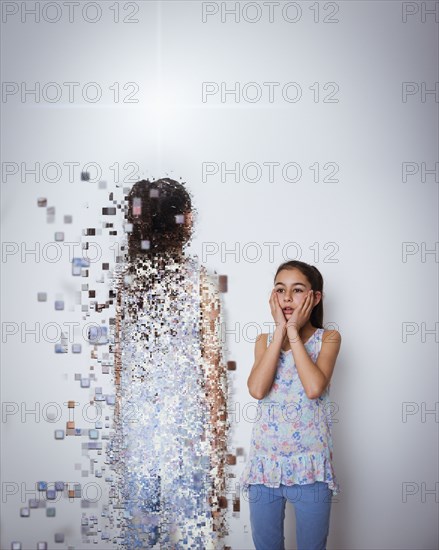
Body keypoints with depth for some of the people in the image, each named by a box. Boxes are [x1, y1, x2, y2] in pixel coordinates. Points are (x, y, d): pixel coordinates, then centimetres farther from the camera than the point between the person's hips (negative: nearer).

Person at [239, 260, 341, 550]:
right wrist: (280, 331, -12)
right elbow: (257, 389, -14)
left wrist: (294, 332, -15)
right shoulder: (265, 341, 5)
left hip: (310, 466, -2)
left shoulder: (328, 338, -3)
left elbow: (314, 388, -21)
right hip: (265, 462, 3)